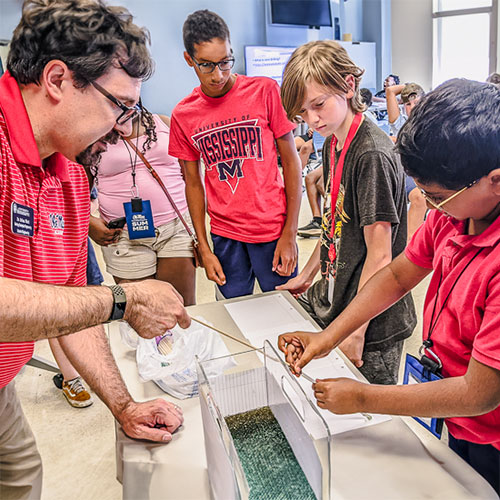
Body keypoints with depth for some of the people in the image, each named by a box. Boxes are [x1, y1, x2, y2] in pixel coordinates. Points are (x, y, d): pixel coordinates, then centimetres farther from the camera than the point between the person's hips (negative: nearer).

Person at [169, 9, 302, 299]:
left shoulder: (265, 91, -6)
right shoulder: (183, 115, 1)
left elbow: (291, 161, -4)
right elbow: (193, 183, 7)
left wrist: (290, 234, -8)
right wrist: (204, 249, 3)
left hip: (273, 230, -2)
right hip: (224, 236, 2)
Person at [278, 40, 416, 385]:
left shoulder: (372, 154, -22)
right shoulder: (332, 144, 6)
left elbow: (380, 255, -23)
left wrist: (355, 331, -20)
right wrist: (307, 275, 18)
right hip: (330, 299, 8)